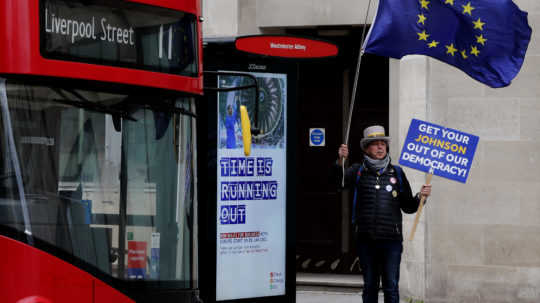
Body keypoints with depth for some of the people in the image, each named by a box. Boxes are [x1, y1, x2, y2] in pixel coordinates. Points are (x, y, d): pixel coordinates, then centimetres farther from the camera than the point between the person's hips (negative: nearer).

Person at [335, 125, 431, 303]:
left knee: (391, 286, -1)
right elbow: (340, 180, -15)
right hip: (366, 240, 0)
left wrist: (421, 196, -6)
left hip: (391, 240, 0)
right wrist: (340, 161, -33)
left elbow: (408, 207, 14)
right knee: (370, 285, 8)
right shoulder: (358, 171, 7)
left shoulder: (396, 173, 10)